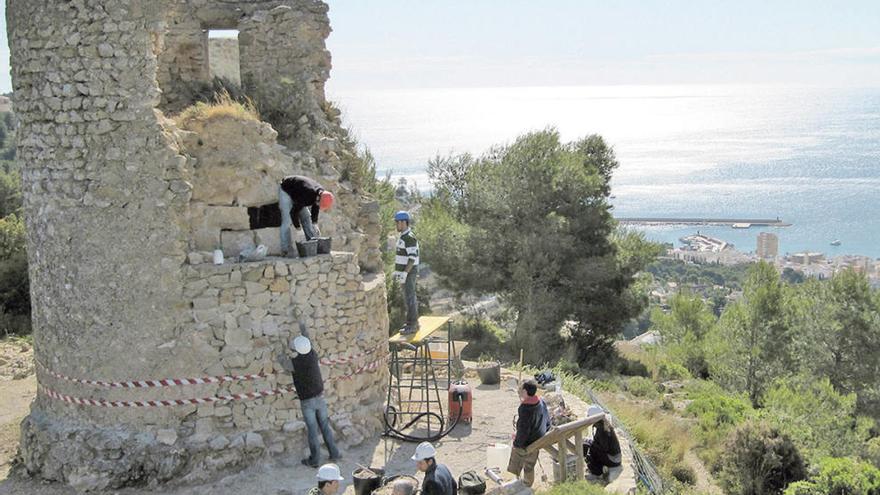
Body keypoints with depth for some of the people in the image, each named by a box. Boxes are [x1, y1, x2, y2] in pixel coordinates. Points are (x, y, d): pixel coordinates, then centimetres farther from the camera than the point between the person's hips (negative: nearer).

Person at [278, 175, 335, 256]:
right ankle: (286, 250, -18)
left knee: (306, 218, 4)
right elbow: (293, 212, -30)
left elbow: (315, 207, 4)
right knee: (287, 220, -17)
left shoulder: (321, 192, -16)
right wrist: (298, 227, -19)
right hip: (285, 190, -8)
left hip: (296, 191, 8)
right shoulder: (307, 195, -40)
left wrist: (314, 223, -2)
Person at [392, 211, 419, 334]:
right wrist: (397, 271, 20)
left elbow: (412, 258, -23)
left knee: (409, 299, -6)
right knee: (409, 298, 13)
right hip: (404, 272, 10)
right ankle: (413, 323, 19)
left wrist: (404, 274, -26)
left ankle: (411, 326, -2)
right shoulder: (404, 237, 13)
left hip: (408, 273, -10)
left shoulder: (410, 238, -20)